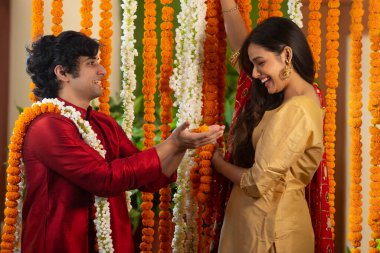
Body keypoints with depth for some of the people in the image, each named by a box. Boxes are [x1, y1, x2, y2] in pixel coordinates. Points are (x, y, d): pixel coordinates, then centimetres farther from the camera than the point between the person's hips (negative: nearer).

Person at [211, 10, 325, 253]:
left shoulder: (295, 111, -22)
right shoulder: (293, 96, 5)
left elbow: (258, 183, -21)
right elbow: (241, 43, 15)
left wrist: (218, 162, -4)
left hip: (270, 228, -8)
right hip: (260, 222, 8)